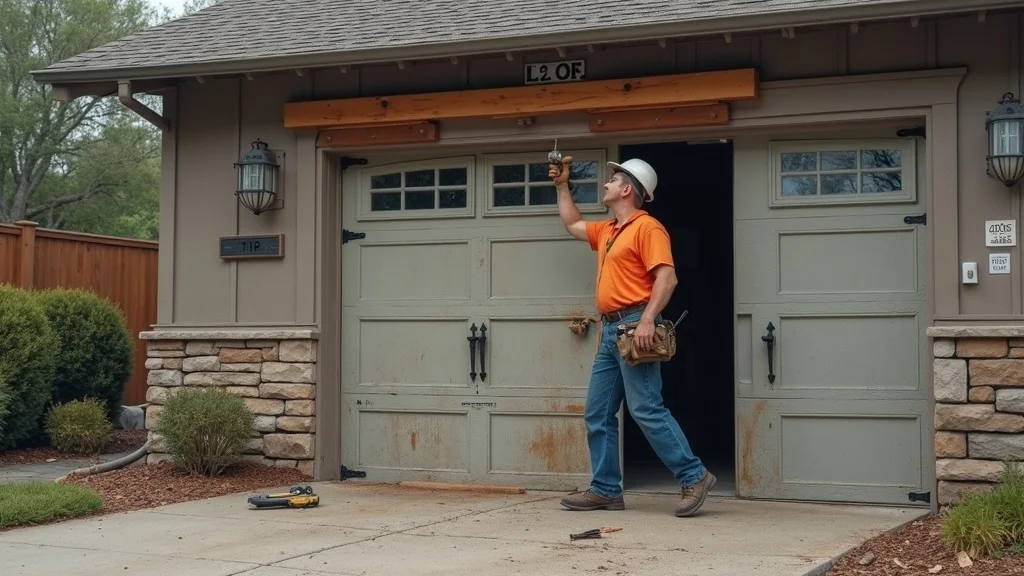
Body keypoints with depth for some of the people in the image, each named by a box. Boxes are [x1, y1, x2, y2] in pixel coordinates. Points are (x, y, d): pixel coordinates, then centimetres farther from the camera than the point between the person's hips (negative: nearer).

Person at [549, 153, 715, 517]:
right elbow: (572, 224, 40)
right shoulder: (607, 231, 21)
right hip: (610, 330, 10)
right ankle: (606, 490, 11)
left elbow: (667, 277, -17)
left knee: (646, 409, -14)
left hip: (634, 327, -10)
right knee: (598, 414, 7)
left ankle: (694, 477, -8)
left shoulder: (646, 227, -7)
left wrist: (647, 319, -27)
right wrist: (562, 185, 35)